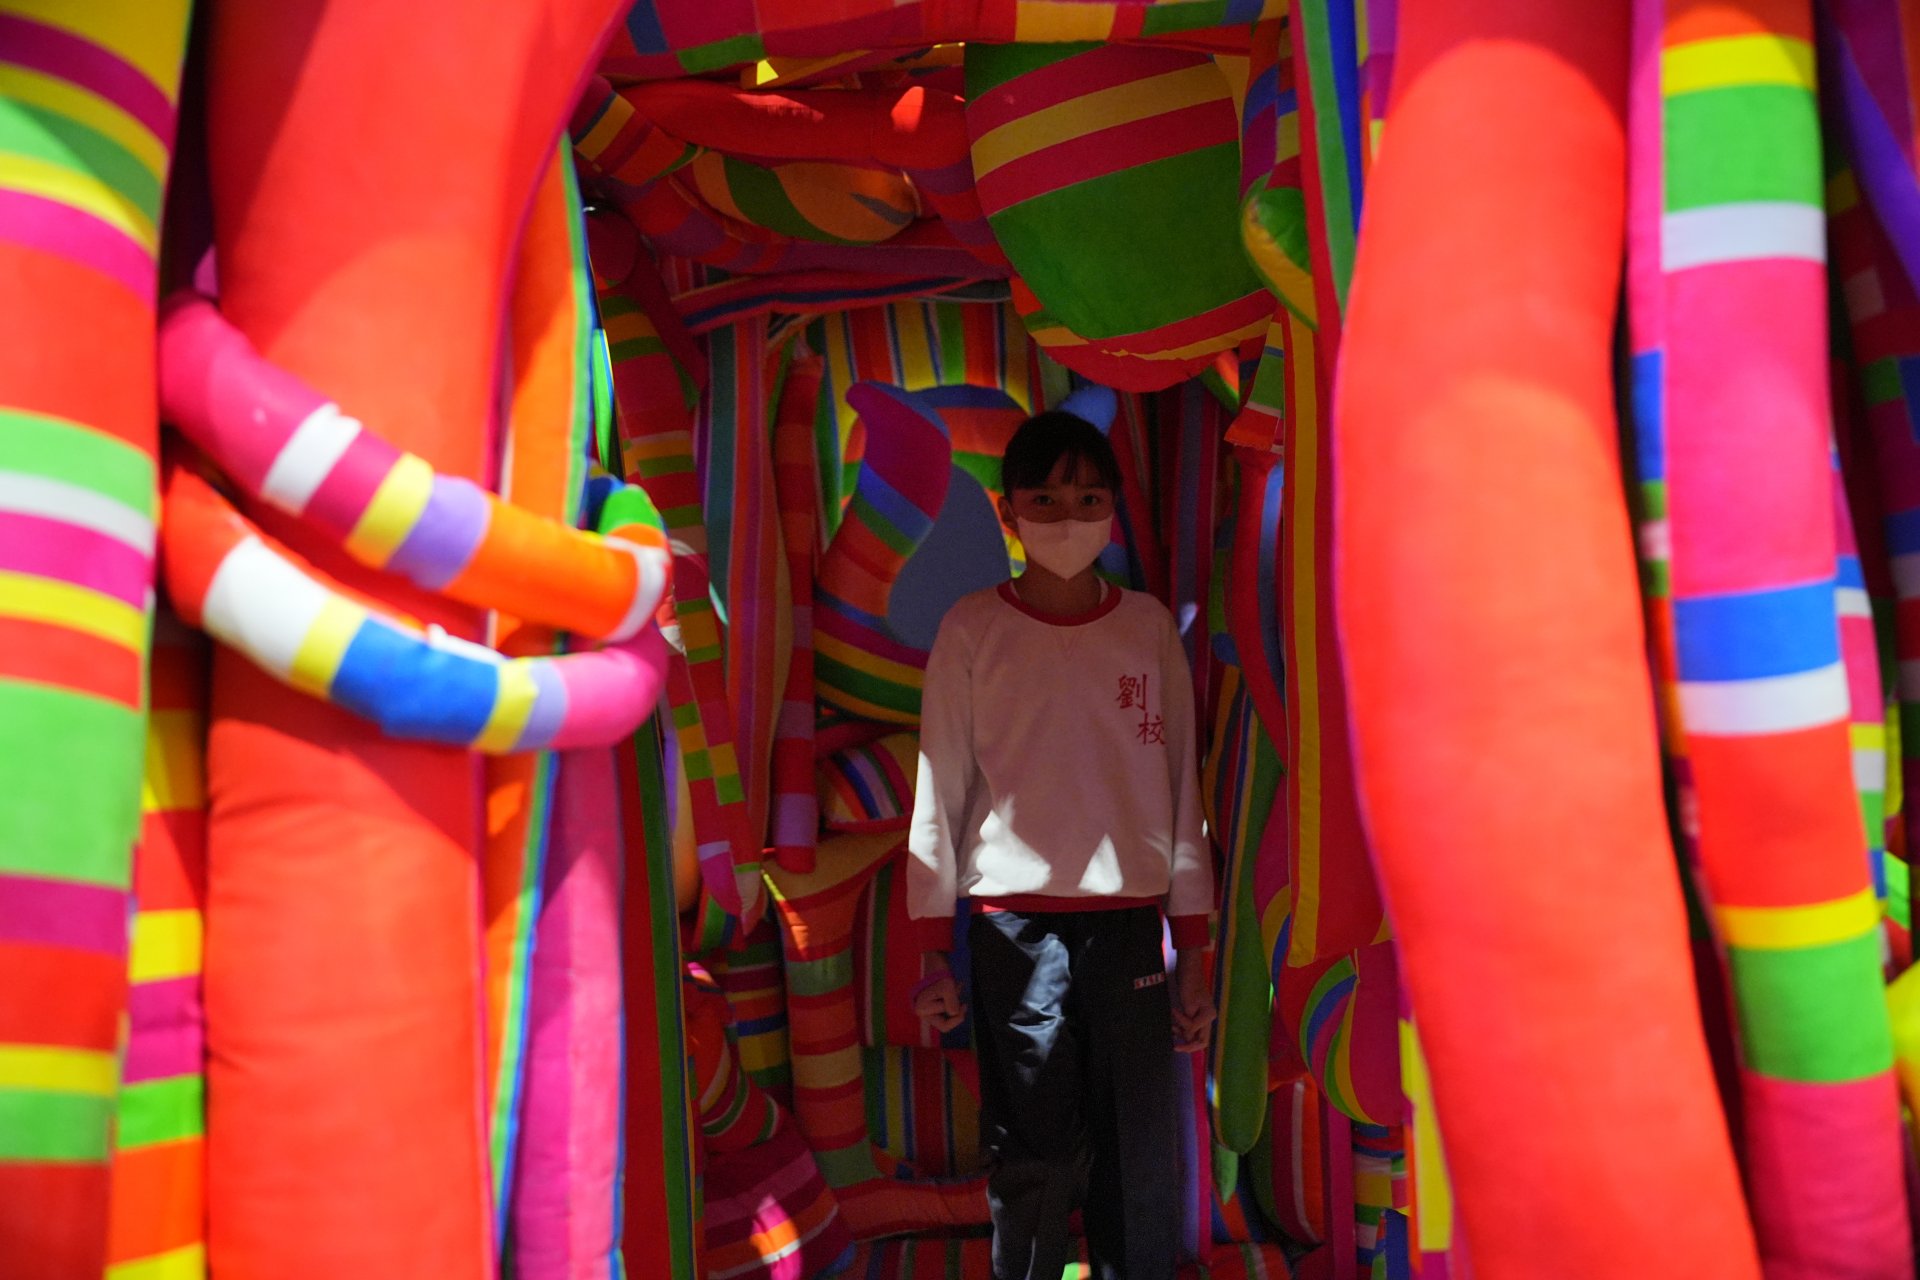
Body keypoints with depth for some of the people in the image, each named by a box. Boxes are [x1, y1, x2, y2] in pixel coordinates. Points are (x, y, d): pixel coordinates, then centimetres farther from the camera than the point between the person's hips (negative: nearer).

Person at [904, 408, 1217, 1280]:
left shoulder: (1149, 627, 6)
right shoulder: (972, 629, 1)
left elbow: (1179, 790, 8)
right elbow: (940, 793, 3)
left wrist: (1195, 949, 7)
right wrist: (932, 952, 1)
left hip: (1131, 923, 2)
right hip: (1015, 926, -2)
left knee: (1142, 1163, 5)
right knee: (1033, 1160, 3)